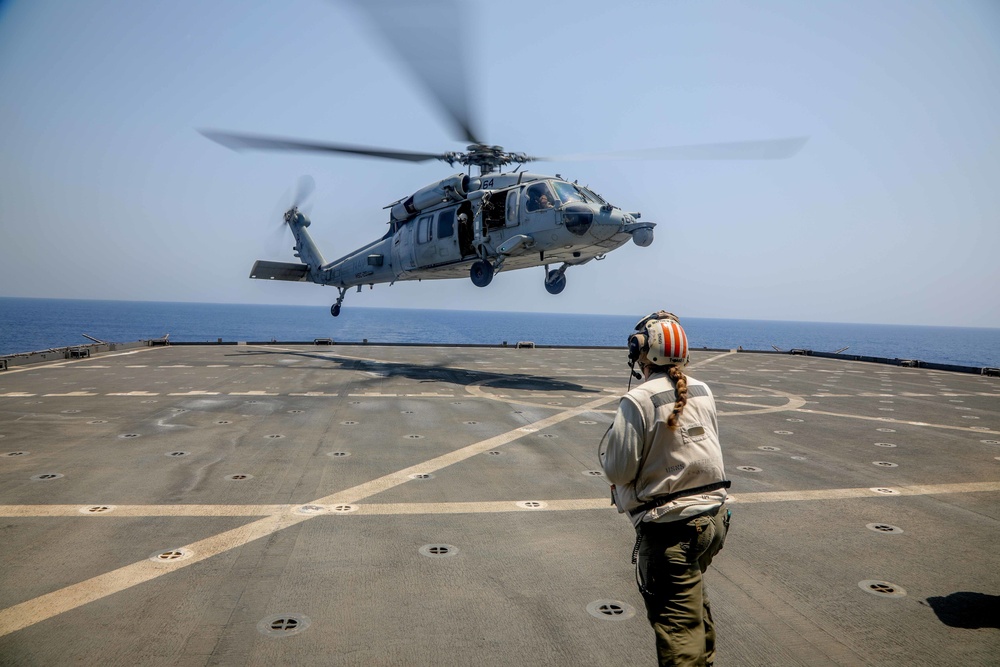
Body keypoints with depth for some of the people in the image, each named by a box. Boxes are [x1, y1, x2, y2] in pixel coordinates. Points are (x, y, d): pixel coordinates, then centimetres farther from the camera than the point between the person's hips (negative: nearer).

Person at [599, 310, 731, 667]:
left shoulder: (639, 400, -19)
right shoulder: (703, 391, 2)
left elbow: (619, 470, -16)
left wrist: (609, 438, 2)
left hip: (670, 528, -8)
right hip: (714, 517, 8)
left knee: (677, 624, 3)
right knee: (695, 599, 30)